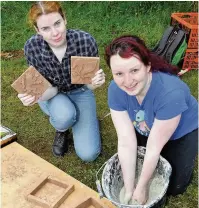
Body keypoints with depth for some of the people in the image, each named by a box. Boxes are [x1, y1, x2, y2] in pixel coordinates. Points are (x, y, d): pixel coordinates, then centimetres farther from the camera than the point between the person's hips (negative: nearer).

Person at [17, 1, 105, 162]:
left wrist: (95, 82, -41)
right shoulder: (32, 47, -26)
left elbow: (89, 84, -17)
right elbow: (50, 88, -18)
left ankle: (78, 117, 21)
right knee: (64, 116, -37)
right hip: (54, 95, 1)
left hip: (80, 92, 0)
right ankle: (61, 130, 3)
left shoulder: (86, 40, -29)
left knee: (89, 154, -10)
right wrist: (33, 96, -40)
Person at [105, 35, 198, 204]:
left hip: (182, 132, -3)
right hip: (147, 130, 4)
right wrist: (129, 188, -22)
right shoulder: (115, 90, -28)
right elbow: (126, 142, -25)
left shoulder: (170, 93, -42)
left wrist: (142, 187, -19)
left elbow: (154, 147, -31)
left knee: (173, 187, 0)